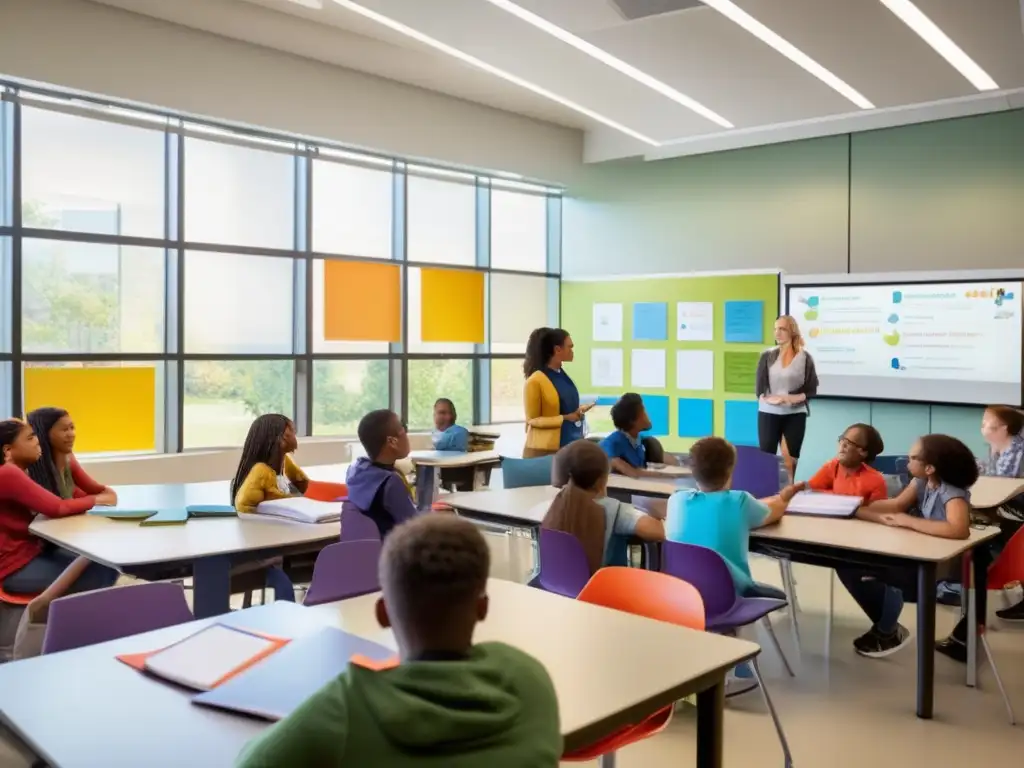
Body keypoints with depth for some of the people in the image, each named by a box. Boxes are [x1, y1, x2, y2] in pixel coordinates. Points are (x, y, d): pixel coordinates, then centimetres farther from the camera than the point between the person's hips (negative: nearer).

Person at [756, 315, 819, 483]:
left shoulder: (805, 358, 1)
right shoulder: (767, 356, 4)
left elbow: (811, 390, 0)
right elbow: (759, 388, 2)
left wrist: (795, 398, -17)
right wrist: (769, 398, -18)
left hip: (795, 414, 0)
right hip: (768, 413, 1)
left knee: (792, 457, 3)